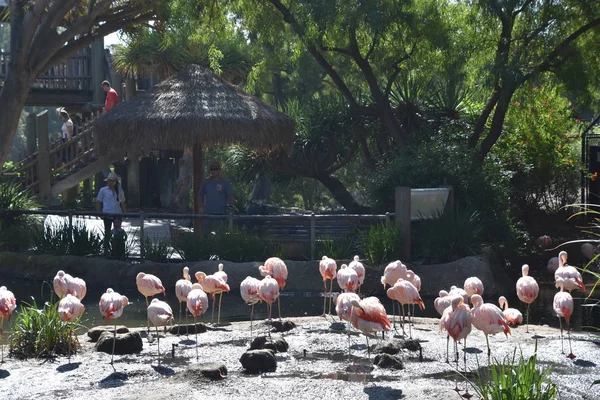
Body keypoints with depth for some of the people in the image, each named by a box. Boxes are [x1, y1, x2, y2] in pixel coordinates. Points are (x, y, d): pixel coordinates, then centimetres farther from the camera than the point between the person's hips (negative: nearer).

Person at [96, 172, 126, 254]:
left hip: (117, 214, 3)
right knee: (107, 233, 4)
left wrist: (124, 212, 7)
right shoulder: (103, 190, 0)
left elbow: (122, 202, 16)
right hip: (107, 215, -3)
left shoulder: (120, 191, 8)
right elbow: (98, 202, 4)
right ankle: (106, 250, 11)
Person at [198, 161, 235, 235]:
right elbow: (200, 195, 20)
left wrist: (232, 206, -14)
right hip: (207, 213, 3)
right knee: (205, 232, 2)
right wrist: (201, 207, 8)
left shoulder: (225, 182, 4)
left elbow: (231, 197, 0)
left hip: (220, 213, -3)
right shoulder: (206, 182, 13)